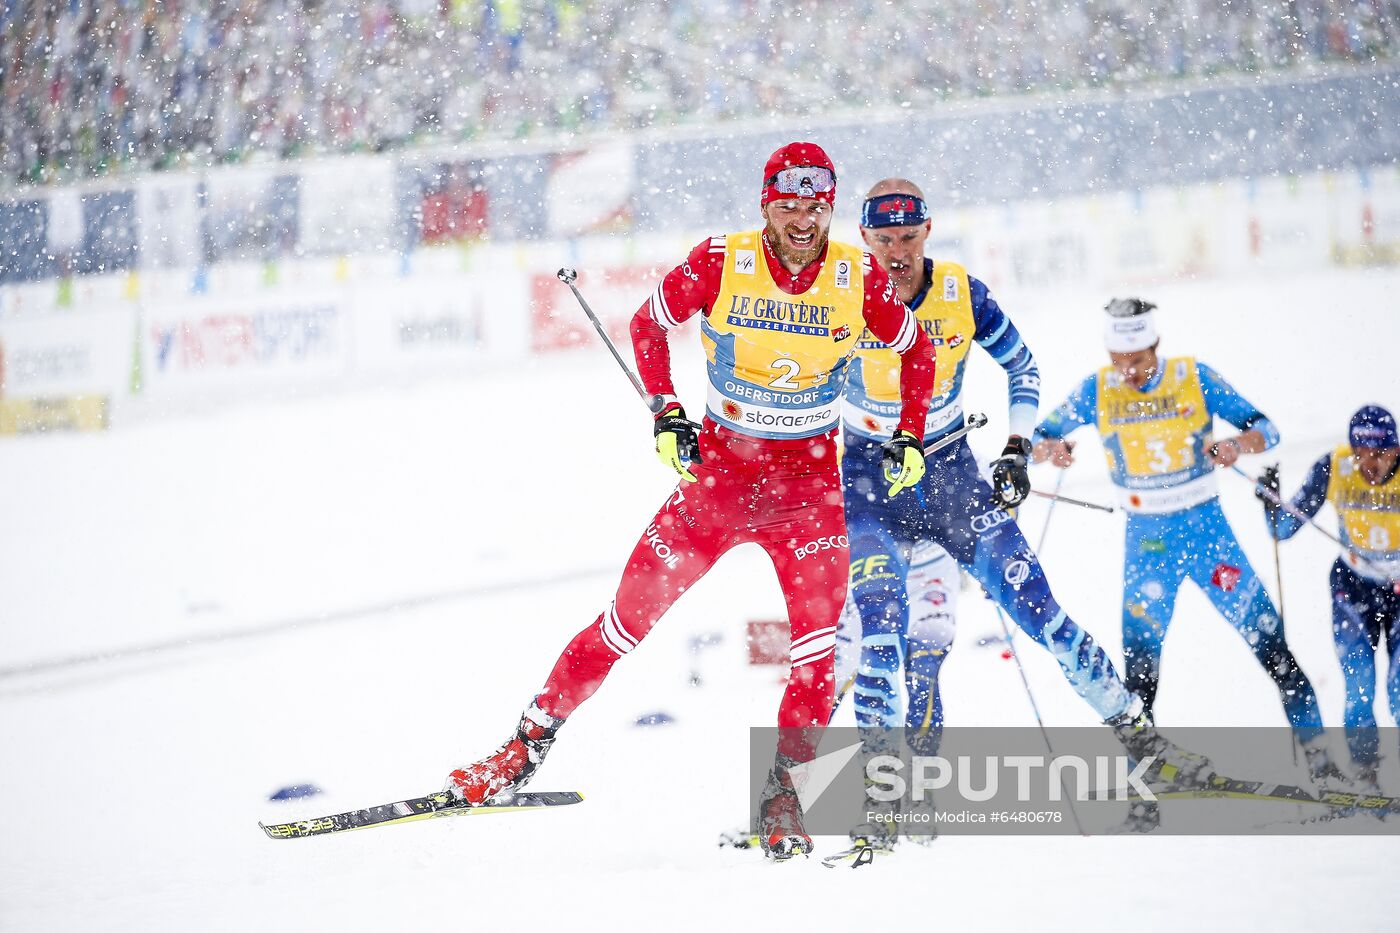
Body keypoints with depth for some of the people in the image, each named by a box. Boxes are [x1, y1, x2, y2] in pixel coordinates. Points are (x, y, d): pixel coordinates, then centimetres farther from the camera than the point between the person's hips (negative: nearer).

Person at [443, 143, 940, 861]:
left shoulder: (858, 278, -9)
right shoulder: (719, 264, -12)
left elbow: (918, 352, 9)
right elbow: (648, 325, 4)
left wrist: (909, 437, 0)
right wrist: (666, 413, -6)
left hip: (808, 479, 0)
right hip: (719, 464, 0)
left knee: (819, 634, -15)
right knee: (632, 614, -1)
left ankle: (783, 796, -6)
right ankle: (531, 741, 11)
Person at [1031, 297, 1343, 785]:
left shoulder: (1194, 378, -8)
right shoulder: (1096, 392, -5)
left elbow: (1265, 429, -7)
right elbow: (1040, 440, 2)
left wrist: (1236, 444, -30)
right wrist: (1051, 449, -23)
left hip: (1205, 526, -1)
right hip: (1145, 538, 1)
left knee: (1267, 636, -5)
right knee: (1141, 659, -1)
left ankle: (1317, 752, 2)